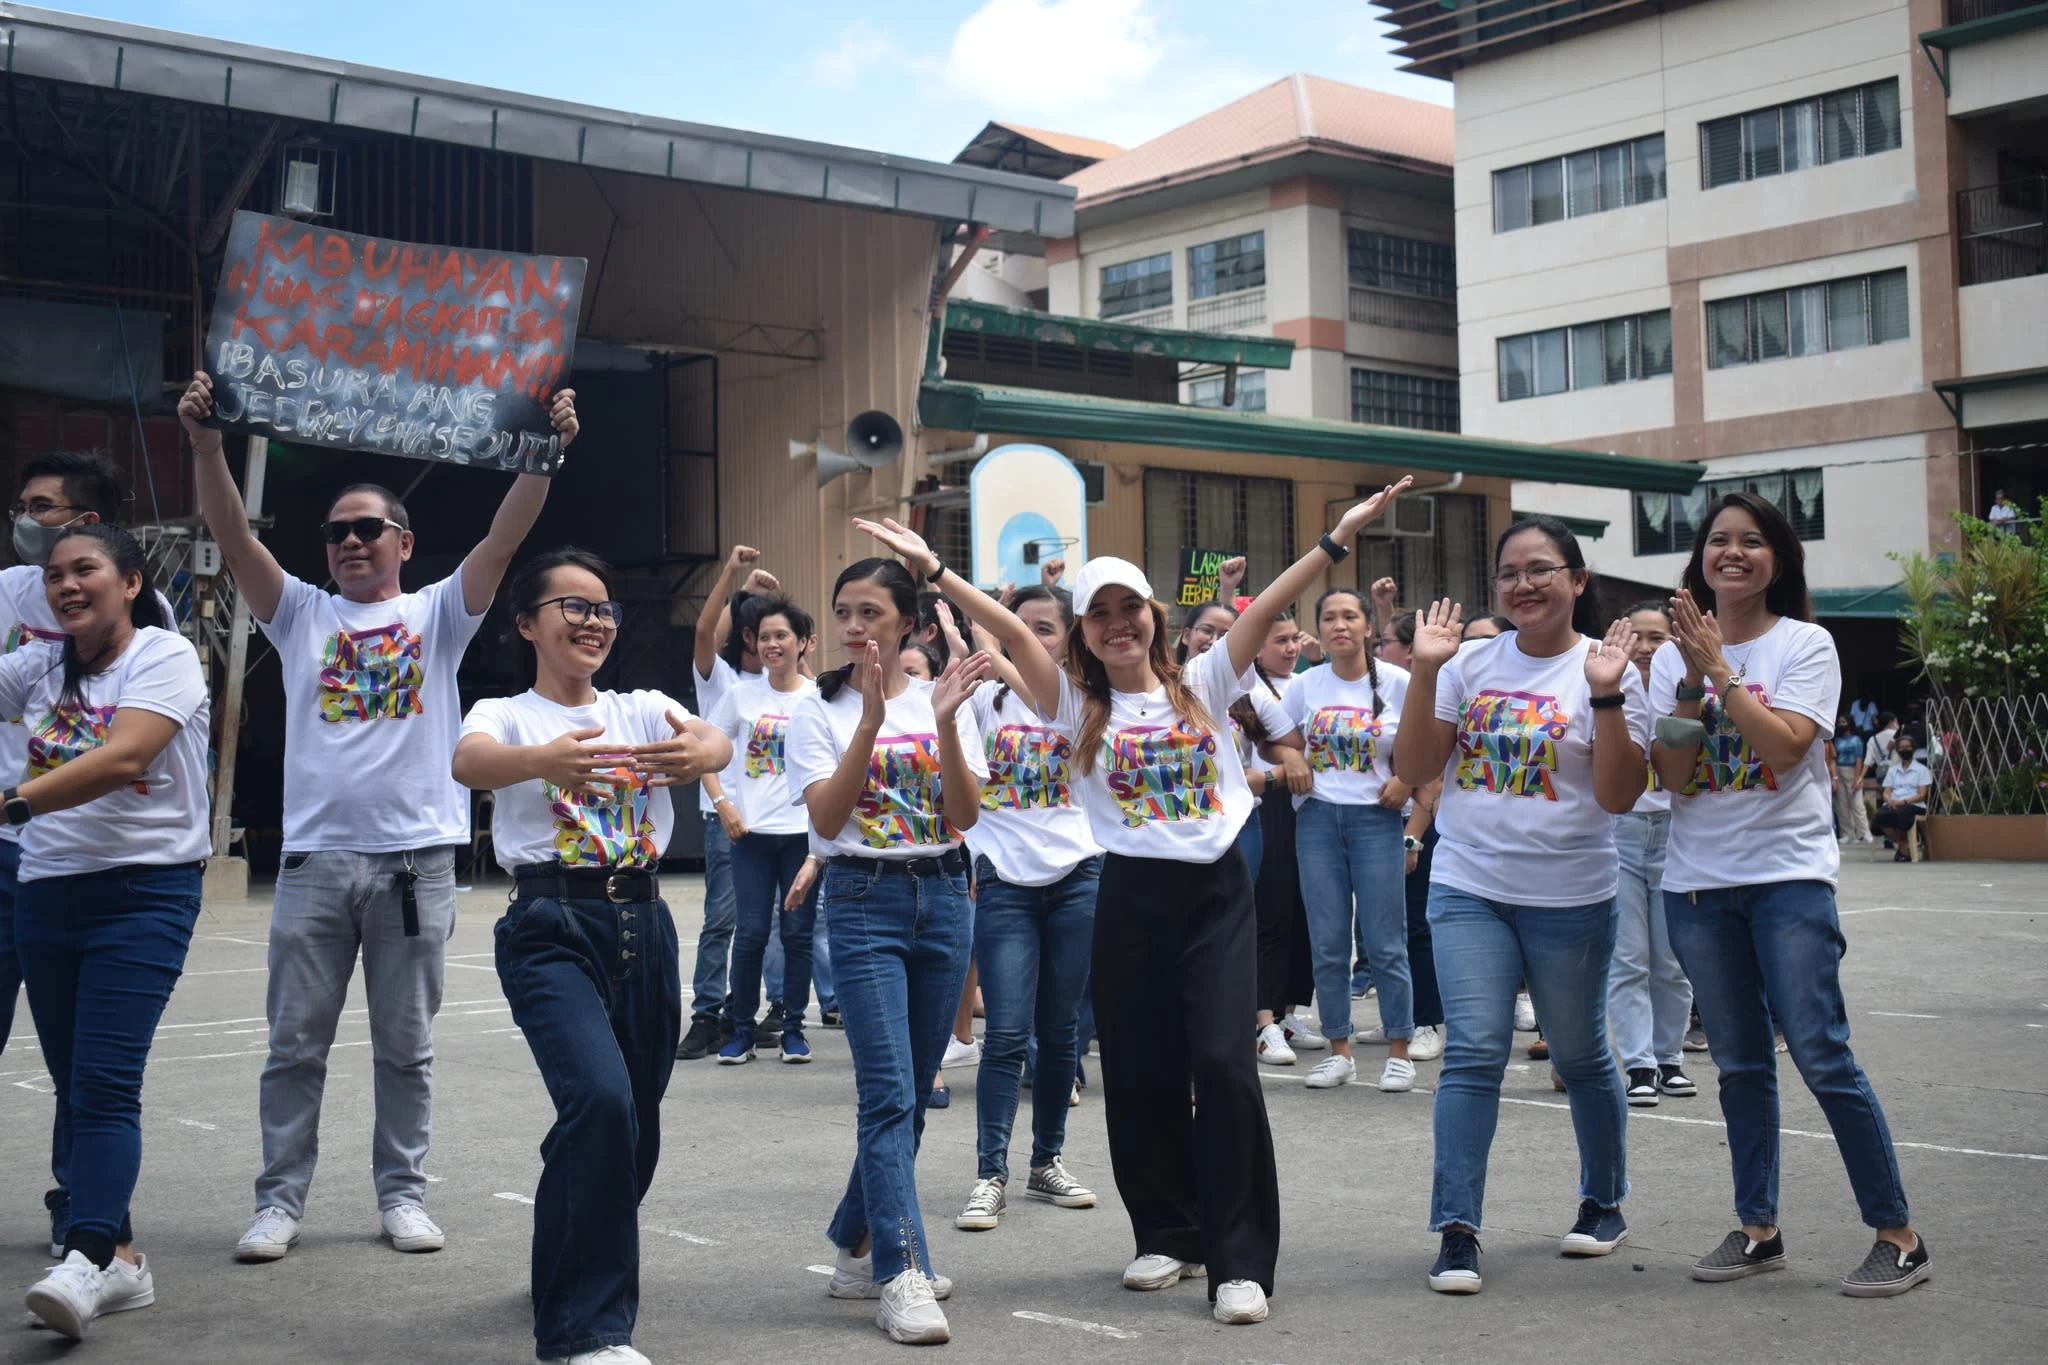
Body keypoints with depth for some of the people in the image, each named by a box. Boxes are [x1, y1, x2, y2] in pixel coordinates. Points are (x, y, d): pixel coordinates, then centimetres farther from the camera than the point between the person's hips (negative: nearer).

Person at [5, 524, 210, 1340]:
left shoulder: (165, 656, -8)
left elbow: (123, 759, -23)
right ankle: (118, 1256, 16)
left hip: (144, 891, -6)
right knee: (73, 1085, 8)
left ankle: (87, 1261, -23)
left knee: (104, 1083, -16)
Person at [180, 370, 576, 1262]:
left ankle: (402, 1193, 18)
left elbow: (505, 537, -5)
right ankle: (280, 1200, 14)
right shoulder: (301, 615, 11)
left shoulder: (438, 615, 8)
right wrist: (204, 442, -16)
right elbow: (232, 536, -2)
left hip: (416, 858, -1)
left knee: (406, 1046, 8)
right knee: (295, 1044, 5)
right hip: (315, 858, 1)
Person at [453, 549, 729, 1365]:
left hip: (644, 926, 4)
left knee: (632, 1122, 11)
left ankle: (573, 1274, 41)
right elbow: (468, 762, -21)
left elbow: (715, 743, -10)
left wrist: (699, 752, -36)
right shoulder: (505, 714, 4)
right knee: (601, 1101, -23)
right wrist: (544, 759, -44)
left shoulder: (644, 710, 13)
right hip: (552, 928, -4)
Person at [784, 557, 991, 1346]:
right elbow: (826, 819, -14)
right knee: (889, 1093, -12)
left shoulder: (943, 700, 5)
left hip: (943, 898, 3)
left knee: (912, 1093, 9)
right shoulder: (819, 711, 0)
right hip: (864, 901, -3)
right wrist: (871, 720, -23)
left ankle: (858, 1248, 25)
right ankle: (903, 1277, -10)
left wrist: (945, 722, -18)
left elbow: (965, 816, -5)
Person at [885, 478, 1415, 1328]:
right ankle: (1169, 1235, 24)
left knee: (1223, 1063, -11)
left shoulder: (1202, 683, 4)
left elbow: (1269, 606, -5)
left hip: (1217, 890, -1)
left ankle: (1241, 1260, -5)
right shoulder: (1078, 706, 4)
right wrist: (933, 571, -18)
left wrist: (1342, 534, -14)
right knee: (1141, 1075, 6)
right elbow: (1011, 631, -8)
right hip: (1132, 898, 1)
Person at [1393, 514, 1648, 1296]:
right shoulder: (1470, 663, 3)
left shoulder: (1607, 667, -4)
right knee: (1472, 1053, -8)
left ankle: (1603, 1203, 33)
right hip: (1467, 888, 2)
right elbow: (1414, 770, 0)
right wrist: (1425, 673, -9)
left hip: (1570, 899, -1)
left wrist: (1605, 697, -21)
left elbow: (1620, 797, -10)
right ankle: (1457, 1231, -5)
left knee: (1580, 1057, 12)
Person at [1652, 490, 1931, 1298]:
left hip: (1789, 874, -4)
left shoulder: (1806, 645, -3)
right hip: (1698, 881, 4)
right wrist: (1692, 680, -12)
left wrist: (1720, 667, -18)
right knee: (1740, 1065, 10)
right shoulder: (1675, 655, 7)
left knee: (1821, 1057, -10)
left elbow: (1784, 747, -18)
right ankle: (1758, 1229, 19)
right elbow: (1673, 777, -2)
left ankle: (1898, 1235, 0)